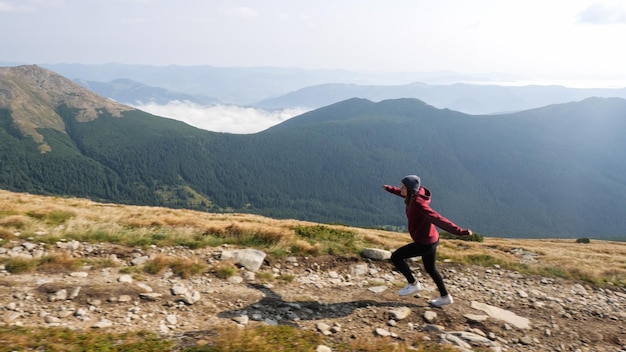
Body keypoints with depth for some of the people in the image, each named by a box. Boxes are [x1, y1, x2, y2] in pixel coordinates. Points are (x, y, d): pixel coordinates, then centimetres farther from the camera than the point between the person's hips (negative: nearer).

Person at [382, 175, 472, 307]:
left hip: (425, 243, -10)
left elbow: (439, 220, -35)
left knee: (396, 257, -1)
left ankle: (413, 284, 14)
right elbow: (403, 193, 21)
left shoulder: (418, 204, -31)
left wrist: (459, 232, -37)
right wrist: (390, 189, 34)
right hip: (431, 239, 10)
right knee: (430, 268, 25)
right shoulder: (414, 195, -5)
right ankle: (445, 297, 40)